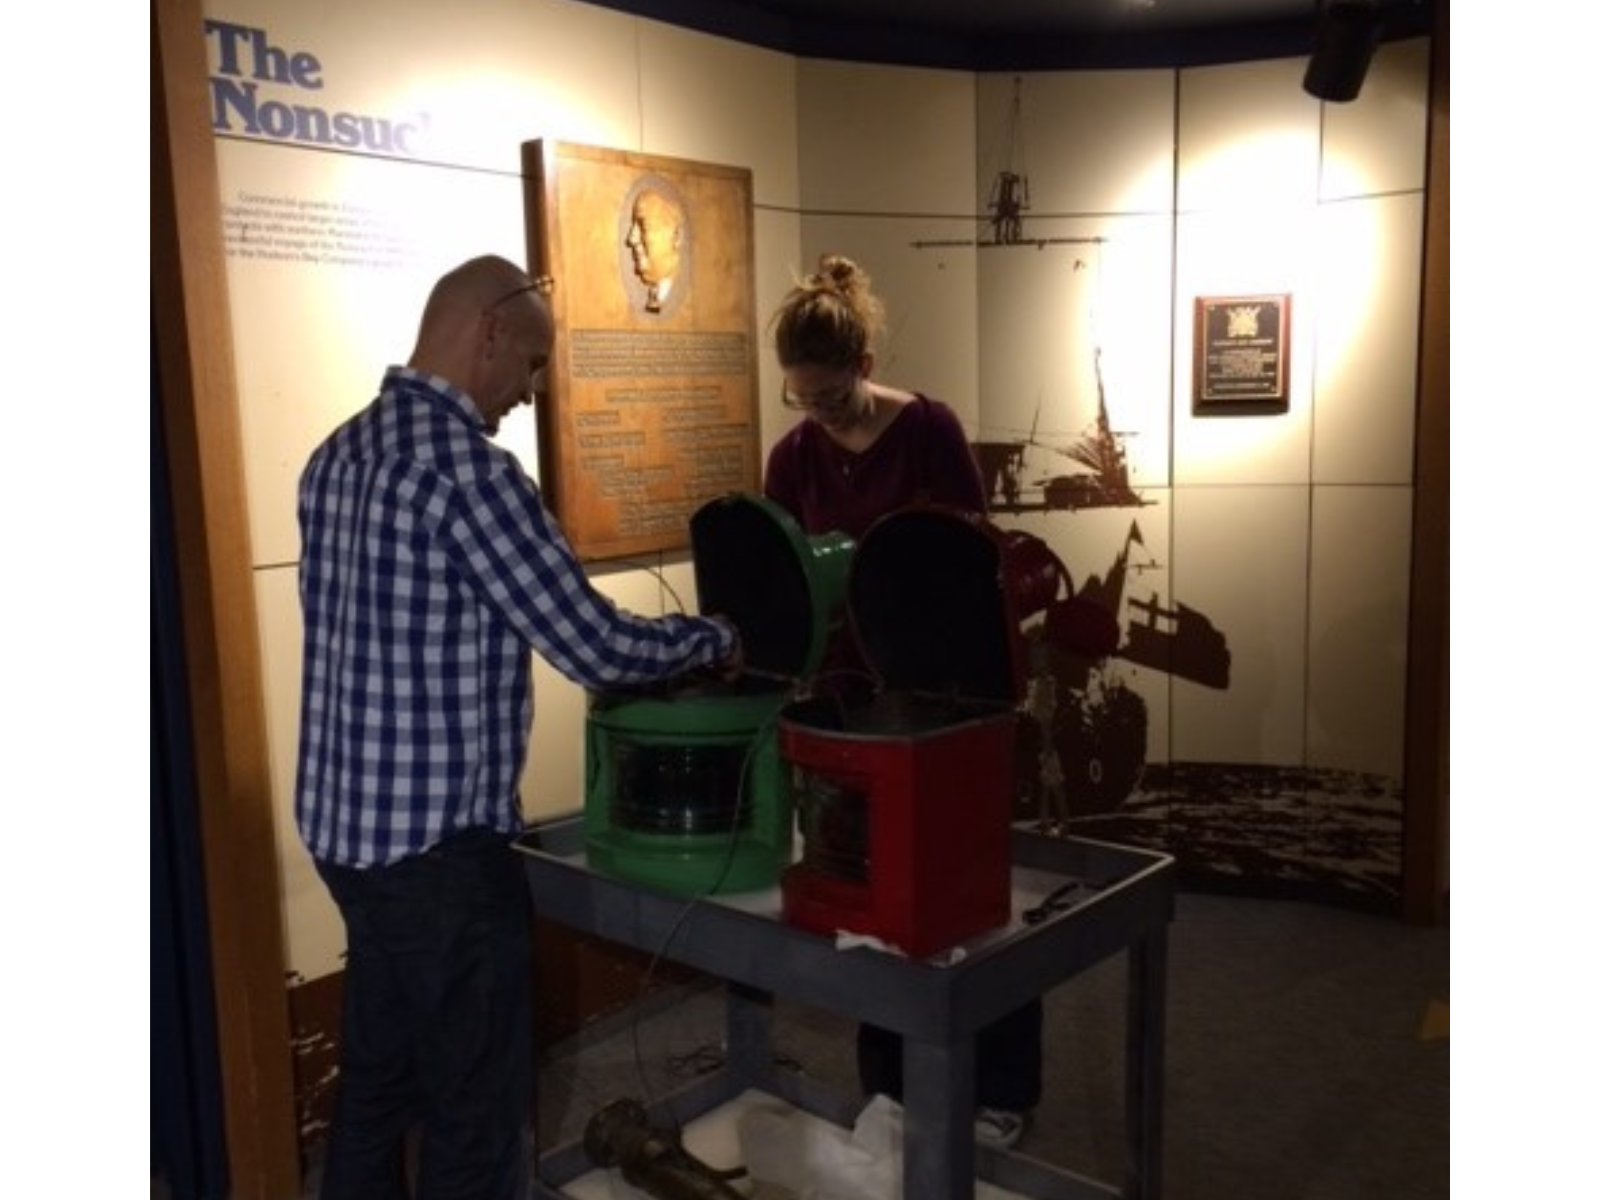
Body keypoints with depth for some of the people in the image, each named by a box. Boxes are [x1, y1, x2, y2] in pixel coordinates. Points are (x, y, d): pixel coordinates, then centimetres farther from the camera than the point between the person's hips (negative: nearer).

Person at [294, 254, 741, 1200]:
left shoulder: (340, 454, 8)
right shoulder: (464, 464, -20)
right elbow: (596, 648, -20)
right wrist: (716, 638, -3)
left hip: (347, 824, 9)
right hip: (440, 841, -9)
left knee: (377, 1083, 21)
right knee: (476, 1112, 6)